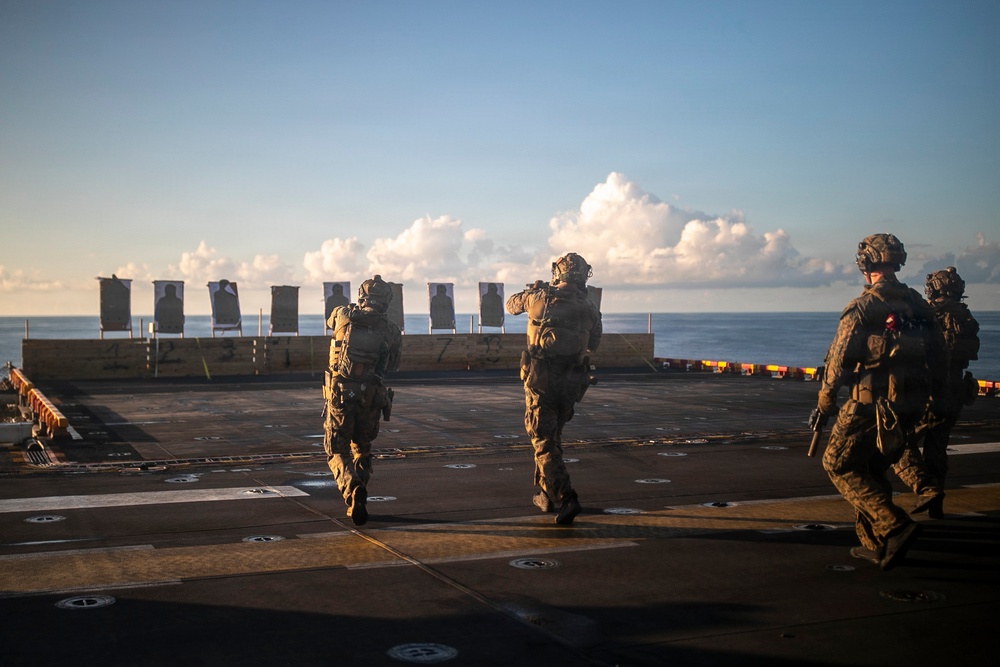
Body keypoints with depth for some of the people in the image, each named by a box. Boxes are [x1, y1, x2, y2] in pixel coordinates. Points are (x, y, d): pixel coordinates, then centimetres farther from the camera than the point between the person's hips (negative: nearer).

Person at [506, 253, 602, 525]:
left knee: (544, 441, -1)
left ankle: (565, 498, -14)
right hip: (572, 382, 3)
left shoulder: (539, 298, -3)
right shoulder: (590, 309, 0)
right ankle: (546, 495, 31)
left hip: (540, 379, -3)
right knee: (552, 437, 22)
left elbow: (511, 304, 18)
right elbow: (594, 343, 14)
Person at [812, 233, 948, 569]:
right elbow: (939, 357, 11)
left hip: (869, 403, -7)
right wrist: (926, 397, 20)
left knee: (839, 465, 5)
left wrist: (824, 402, -3)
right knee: (873, 470, 20)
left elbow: (840, 359, -14)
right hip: (910, 409, 7)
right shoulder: (918, 305, 8)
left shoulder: (863, 307, -11)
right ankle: (875, 545, 21)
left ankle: (895, 526, -8)